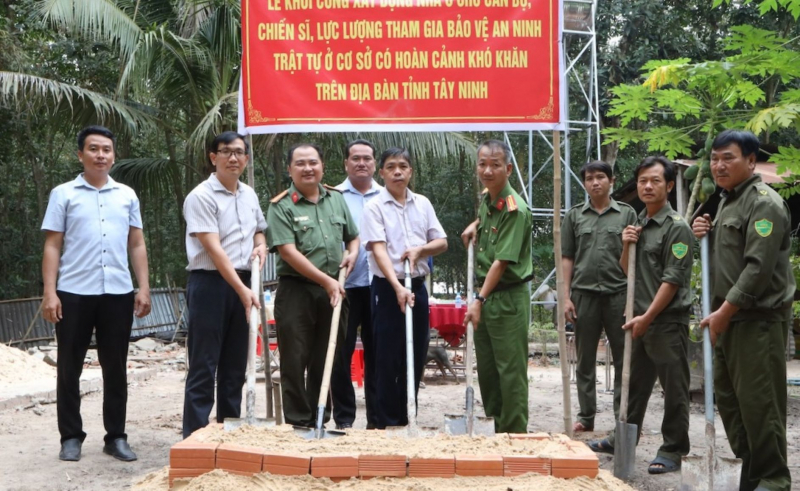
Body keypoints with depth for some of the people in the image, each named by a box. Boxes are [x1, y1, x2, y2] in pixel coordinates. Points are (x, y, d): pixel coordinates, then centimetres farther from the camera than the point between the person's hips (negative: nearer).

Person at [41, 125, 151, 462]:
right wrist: (49, 293, -8)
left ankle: (116, 437, 17)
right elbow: (52, 247, 0)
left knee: (116, 369, 7)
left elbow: (137, 245, 11)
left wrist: (144, 288, 3)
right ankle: (71, 437, 18)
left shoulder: (127, 195, 11)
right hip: (74, 293, -2)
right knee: (69, 368, 6)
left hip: (118, 293, 2)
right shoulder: (63, 194, 3)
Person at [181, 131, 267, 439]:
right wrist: (242, 290, -26)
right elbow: (214, 249, -19)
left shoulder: (249, 195, 11)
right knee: (204, 367, -2)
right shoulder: (201, 196, -11)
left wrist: (261, 245, 3)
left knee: (235, 366, 12)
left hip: (243, 284, 7)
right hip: (210, 283, -7)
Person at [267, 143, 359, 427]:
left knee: (325, 360, 12)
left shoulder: (336, 199, 12)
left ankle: (320, 420, 23)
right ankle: (298, 422, 11)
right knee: (295, 361, 0)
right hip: (296, 290, -5)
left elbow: (353, 236, 23)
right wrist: (325, 280, -18)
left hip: (333, 291, 5)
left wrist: (352, 253, 0)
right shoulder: (281, 206, -5)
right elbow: (288, 252, -14)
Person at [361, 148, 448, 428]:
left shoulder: (423, 204, 8)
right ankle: (387, 422, 10)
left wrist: (420, 249, -11)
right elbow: (378, 250, -16)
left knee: (416, 356, 9)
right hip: (387, 288, -5)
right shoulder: (375, 207, -6)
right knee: (388, 358, 0)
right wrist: (397, 287, -28)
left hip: (417, 286, 5)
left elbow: (442, 242, 11)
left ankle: (406, 419, 22)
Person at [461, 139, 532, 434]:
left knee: (511, 372, -3)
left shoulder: (515, 209, -18)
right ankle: (498, 429, 28)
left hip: (508, 298, -9)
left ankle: (515, 436, 7)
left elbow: (502, 262, -22)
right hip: (485, 295, 9)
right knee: (486, 370, 15)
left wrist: (479, 301, -24)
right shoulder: (485, 200, 7)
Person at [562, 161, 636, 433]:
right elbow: (567, 258, 8)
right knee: (585, 360, 7)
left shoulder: (627, 214, 6)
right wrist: (566, 296, 0)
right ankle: (586, 417, 16)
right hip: (584, 294, 1)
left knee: (623, 359, 3)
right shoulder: (575, 215, 8)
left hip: (618, 293, -1)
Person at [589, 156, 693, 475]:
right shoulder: (638, 225, 12)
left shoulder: (676, 227, -11)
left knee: (674, 388, 1)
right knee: (635, 383, 17)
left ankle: (673, 450, 11)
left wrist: (647, 318, -16)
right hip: (641, 319, 8)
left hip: (668, 320, -7)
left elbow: (673, 280, -15)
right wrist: (626, 246, -1)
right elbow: (627, 271, 18)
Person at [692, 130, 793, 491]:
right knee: (727, 396, 13)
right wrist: (706, 235, 5)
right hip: (729, 316, 9)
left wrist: (724, 312, -19)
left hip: (759, 318, -9)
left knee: (758, 400, -6)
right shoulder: (727, 201, 17)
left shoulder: (764, 203, -13)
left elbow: (758, 268, -21)